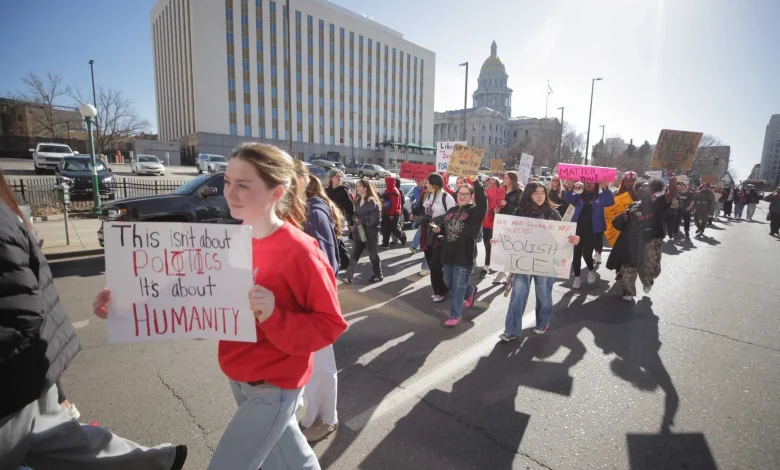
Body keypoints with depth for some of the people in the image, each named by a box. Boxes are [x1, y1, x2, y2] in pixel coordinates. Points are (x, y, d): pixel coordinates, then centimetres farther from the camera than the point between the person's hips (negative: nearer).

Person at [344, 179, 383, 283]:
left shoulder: (372, 201, -13)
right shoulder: (358, 200, 11)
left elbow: (374, 219, -19)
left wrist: (360, 220, -14)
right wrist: (355, 219, -7)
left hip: (370, 233, -7)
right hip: (359, 232, 7)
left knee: (372, 255, 6)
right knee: (354, 255, 6)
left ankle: (378, 275, 22)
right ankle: (348, 276, 10)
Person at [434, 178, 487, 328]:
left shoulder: (475, 210, -7)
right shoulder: (451, 211, 13)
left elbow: (482, 201, -29)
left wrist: (476, 182, -31)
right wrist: (439, 229, 2)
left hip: (464, 255, -7)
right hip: (448, 253, 7)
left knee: (459, 286, 0)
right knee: (448, 283, 18)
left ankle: (455, 315, 15)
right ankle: (470, 291, 46)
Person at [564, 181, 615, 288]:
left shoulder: (601, 196, 6)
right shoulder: (579, 195, 10)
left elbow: (610, 201, -12)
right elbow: (568, 199, -5)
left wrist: (605, 188, -27)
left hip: (593, 231, -2)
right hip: (578, 229, 2)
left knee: (586, 253, -4)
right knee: (577, 253, 3)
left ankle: (591, 270, 28)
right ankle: (577, 277, 14)